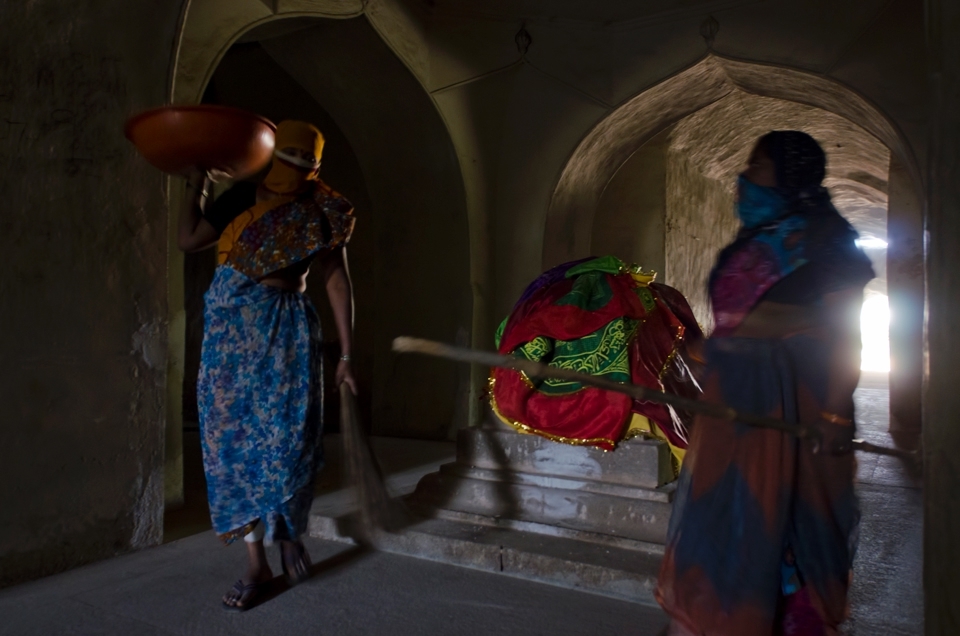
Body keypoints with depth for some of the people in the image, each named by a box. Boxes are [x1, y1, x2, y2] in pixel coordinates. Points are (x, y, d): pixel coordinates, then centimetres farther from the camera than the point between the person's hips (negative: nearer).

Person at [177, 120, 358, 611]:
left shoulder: (322, 213, -1)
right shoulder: (242, 197, 3)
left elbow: (338, 281, -3)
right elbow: (188, 240, 1)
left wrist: (346, 352, -7)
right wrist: (196, 181, -2)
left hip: (289, 326, -1)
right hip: (233, 322, 2)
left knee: (287, 436, -5)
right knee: (237, 434, 0)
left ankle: (289, 533, 24)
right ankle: (256, 560, 11)